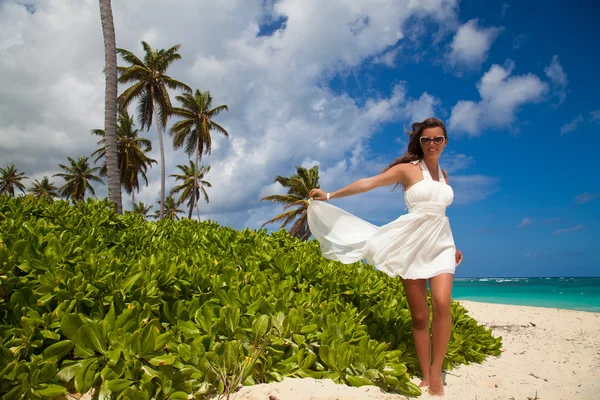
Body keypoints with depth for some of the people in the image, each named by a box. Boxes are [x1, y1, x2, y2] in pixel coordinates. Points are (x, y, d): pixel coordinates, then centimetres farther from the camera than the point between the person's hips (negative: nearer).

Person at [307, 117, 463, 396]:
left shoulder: (443, 175, 16)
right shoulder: (407, 168, 0)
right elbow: (368, 183, -3)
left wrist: (453, 246, 26)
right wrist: (330, 195, -5)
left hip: (440, 244, 3)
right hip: (412, 245, -3)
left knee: (441, 304, -19)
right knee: (419, 315, 0)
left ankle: (436, 374, -5)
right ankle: (426, 377, 12)